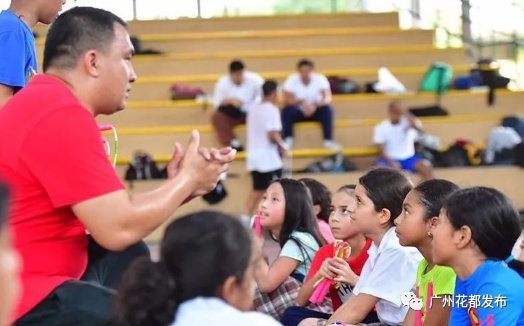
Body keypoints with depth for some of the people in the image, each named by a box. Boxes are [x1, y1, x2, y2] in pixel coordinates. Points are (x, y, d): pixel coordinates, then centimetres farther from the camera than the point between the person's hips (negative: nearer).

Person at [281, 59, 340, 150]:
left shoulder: (320, 79, -14)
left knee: (327, 109, -29)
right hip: (298, 112, 0)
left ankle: (328, 142, -25)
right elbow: (287, 99, -21)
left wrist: (315, 105, -42)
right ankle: (288, 142, -24)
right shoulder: (291, 80, -14)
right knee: (287, 110, -30)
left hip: (315, 111, 0)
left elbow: (328, 98, -23)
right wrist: (302, 102, -39)